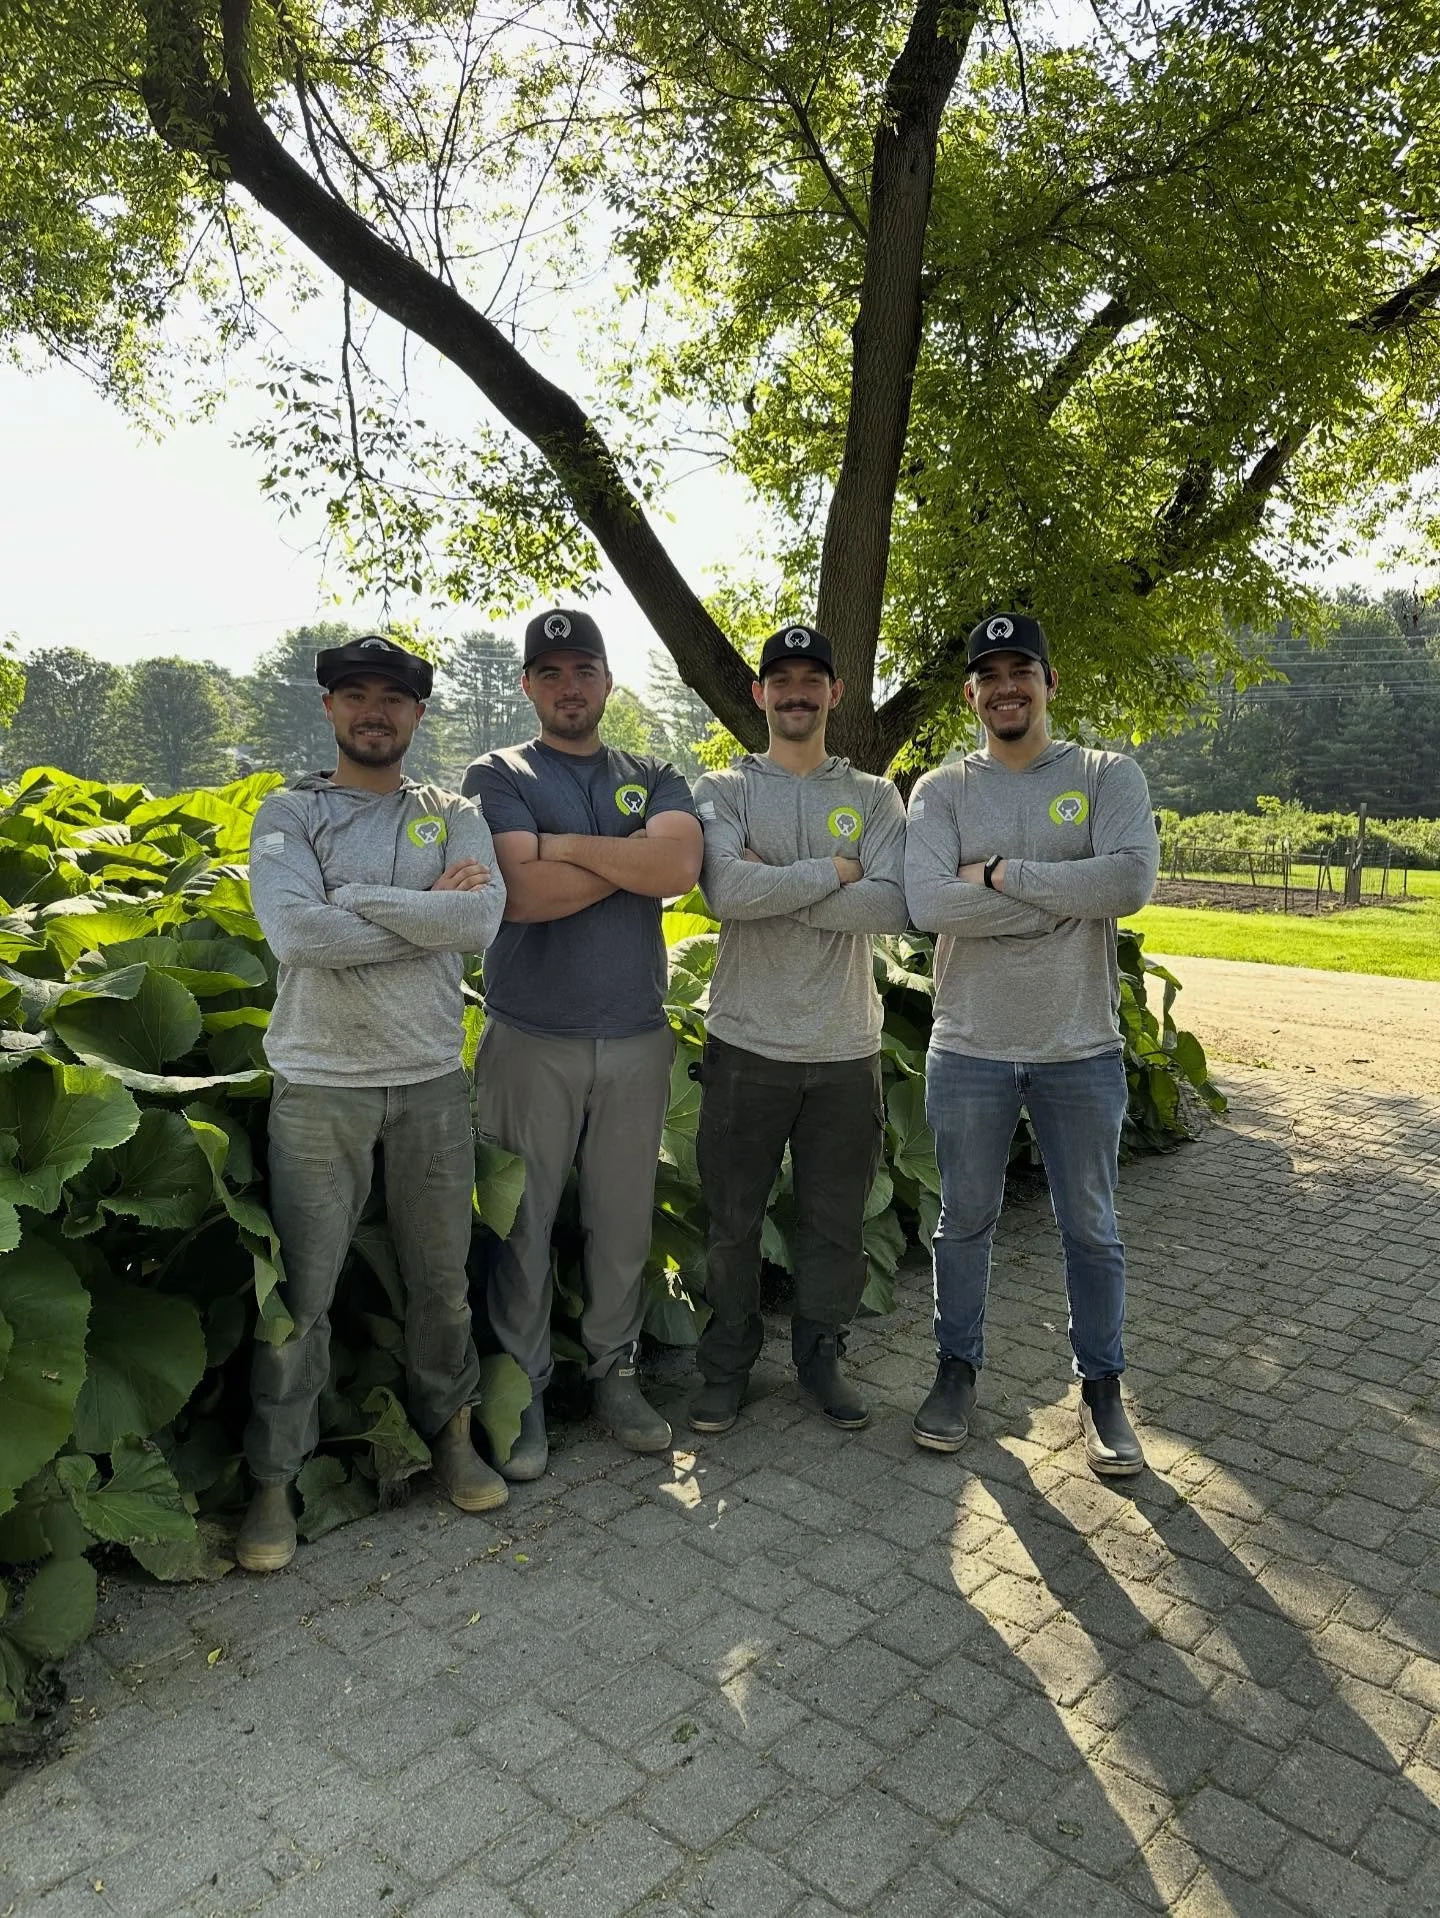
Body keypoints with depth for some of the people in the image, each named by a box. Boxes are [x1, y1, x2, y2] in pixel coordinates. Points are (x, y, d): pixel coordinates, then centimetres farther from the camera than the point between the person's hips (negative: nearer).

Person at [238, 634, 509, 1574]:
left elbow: (483, 917, -12)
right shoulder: (289, 813, 2)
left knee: (442, 1278, 14)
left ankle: (451, 1433, 34)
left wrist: (354, 898, -14)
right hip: (320, 1083, -2)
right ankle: (274, 1481, 22)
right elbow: (298, 933, -16)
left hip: (432, 1080, 2)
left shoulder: (454, 815, 7)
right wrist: (430, 911, -11)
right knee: (300, 1291, 4)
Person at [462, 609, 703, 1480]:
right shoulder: (499, 777, 3)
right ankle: (522, 1386, 21)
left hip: (637, 1039, 3)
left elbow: (680, 867, -12)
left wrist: (564, 844, -11)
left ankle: (615, 1369, 28)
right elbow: (522, 893, -15)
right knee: (522, 1221, 5)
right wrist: (632, 856, -7)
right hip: (531, 1039, -2)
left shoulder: (653, 778, 11)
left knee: (625, 1219, 11)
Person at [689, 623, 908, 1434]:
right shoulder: (725, 789, 1)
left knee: (837, 1220, 13)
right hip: (747, 1043, -1)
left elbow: (893, 906, -12)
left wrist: (774, 888, -16)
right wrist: (835, 869, -13)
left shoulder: (874, 796, 5)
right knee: (734, 1220, 10)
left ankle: (821, 1354, 34)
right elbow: (727, 890, -19)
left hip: (847, 1047, 2)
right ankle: (728, 1364, 29)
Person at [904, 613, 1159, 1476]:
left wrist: (1001, 871, -18)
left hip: (1082, 1050, 0)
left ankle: (1102, 1385, 32)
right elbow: (929, 903, -18)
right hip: (970, 1050, 1)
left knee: (1092, 1230, 13)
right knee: (965, 1224, 14)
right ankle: (959, 1368, 34)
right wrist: (1066, 898, -17)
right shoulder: (942, 791, -1)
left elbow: (1131, 882, -20)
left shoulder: (1109, 777, -1)